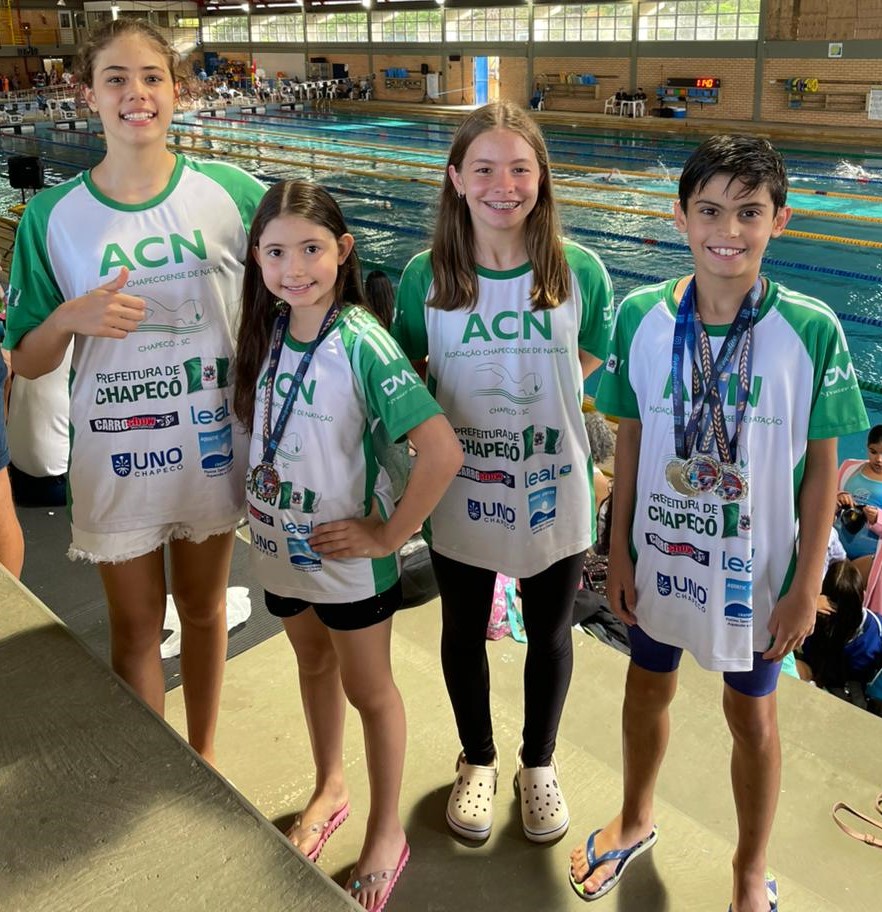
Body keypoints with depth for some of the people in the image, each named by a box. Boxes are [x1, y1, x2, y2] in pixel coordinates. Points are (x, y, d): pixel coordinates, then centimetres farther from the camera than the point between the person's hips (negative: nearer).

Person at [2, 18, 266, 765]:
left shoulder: (233, 194, -7)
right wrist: (71, 317, -22)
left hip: (214, 444, 1)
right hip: (117, 456, 0)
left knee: (204, 610, 19)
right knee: (136, 628, 14)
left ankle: (204, 754, 43)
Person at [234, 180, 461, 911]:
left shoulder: (362, 344, -25)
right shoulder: (267, 330, -6)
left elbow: (442, 451, -30)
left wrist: (389, 535, -21)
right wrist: (263, 509, 2)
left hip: (347, 556, -5)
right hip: (279, 543, 6)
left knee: (368, 689, 13)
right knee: (314, 665, 25)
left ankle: (387, 833, 35)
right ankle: (330, 789, 50)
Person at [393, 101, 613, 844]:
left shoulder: (580, 270, -12)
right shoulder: (426, 276, -12)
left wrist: (541, 400, -4)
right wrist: (451, 419, -10)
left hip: (555, 494, 0)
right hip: (461, 496, 0)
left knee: (550, 634, 18)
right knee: (464, 633, 19)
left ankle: (539, 764, 46)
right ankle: (478, 761, 47)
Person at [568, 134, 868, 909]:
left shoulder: (812, 331, -16)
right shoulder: (642, 316, -11)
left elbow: (822, 465, -9)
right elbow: (630, 438, -3)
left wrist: (807, 584, -7)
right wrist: (619, 551, 0)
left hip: (757, 568, -2)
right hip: (659, 555, 2)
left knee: (752, 716, 17)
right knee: (648, 688, 22)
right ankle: (636, 822, 51)